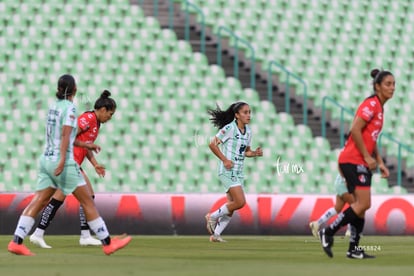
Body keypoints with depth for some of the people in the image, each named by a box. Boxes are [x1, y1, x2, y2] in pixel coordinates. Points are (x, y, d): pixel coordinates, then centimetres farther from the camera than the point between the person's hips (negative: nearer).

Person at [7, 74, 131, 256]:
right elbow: (66, 135, -22)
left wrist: (84, 145, 30)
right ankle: (107, 243, 4)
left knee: (38, 202, 3)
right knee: (87, 201, 0)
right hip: (62, 163, -8)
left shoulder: (54, 106, 13)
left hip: (46, 160, 8)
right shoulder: (70, 108, -10)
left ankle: (16, 242, -8)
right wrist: (62, 160, -31)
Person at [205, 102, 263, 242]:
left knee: (231, 207, 6)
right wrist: (224, 160, -17)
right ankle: (213, 216, 1)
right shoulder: (229, 128, -13)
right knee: (240, 202, -17)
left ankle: (216, 234, 15)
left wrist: (255, 153, 0)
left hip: (238, 172, 8)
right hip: (227, 171, -8)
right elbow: (212, 144, -11)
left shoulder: (248, 131, 10)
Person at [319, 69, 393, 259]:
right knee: (363, 204, -14)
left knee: (361, 205, 8)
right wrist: (367, 157, -18)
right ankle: (328, 233, -6)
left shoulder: (379, 107, 16)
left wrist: (380, 163, 16)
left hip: (363, 163, 10)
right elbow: (355, 130, -21)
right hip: (353, 160, -10)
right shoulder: (371, 104, -13)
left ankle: (354, 249, 12)